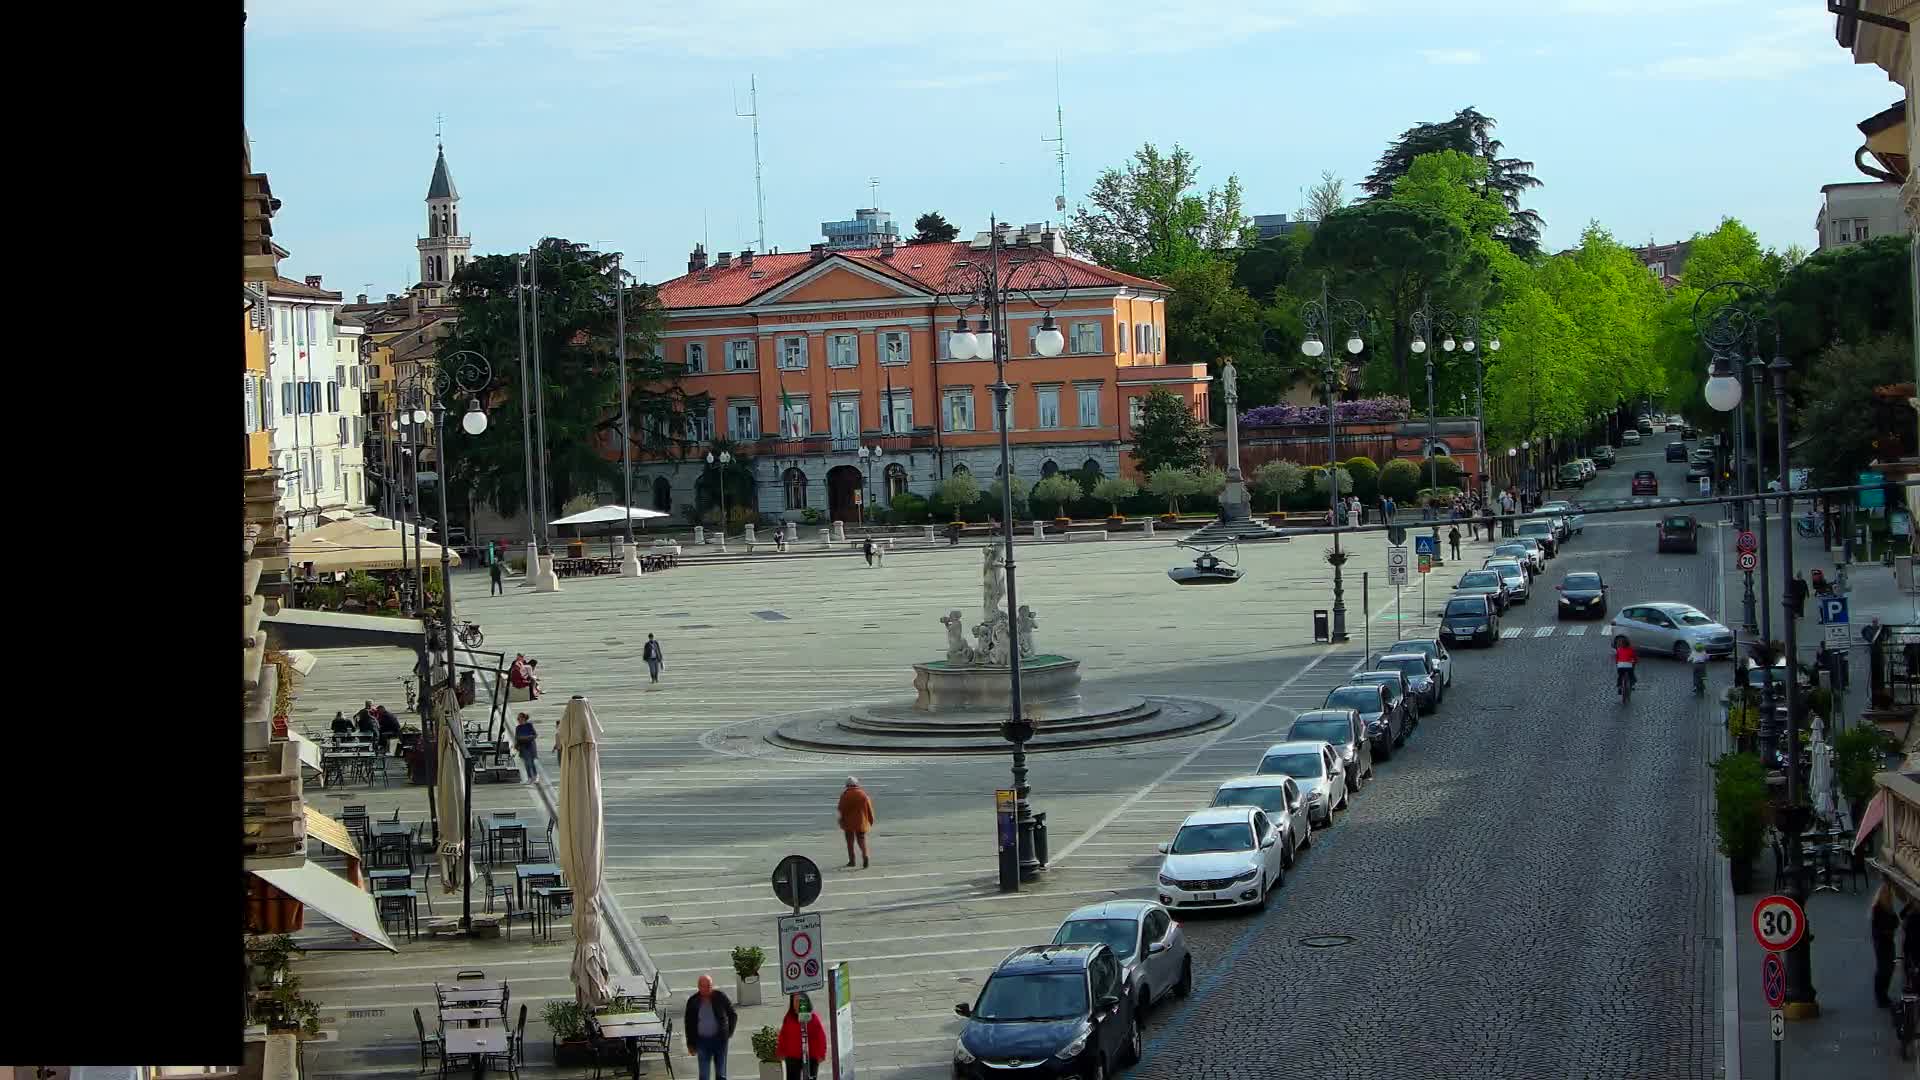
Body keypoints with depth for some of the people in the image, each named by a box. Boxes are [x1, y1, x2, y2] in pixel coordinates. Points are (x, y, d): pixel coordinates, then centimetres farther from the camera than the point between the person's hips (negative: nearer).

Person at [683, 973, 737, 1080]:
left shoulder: (720, 997, -3)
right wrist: (691, 1044, 6)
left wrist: (729, 1032, 3)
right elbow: (689, 1024, 8)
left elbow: (733, 1015, 10)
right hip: (702, 1041, 1)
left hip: (719, 1039, -1)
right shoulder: (693, 1002, 0)